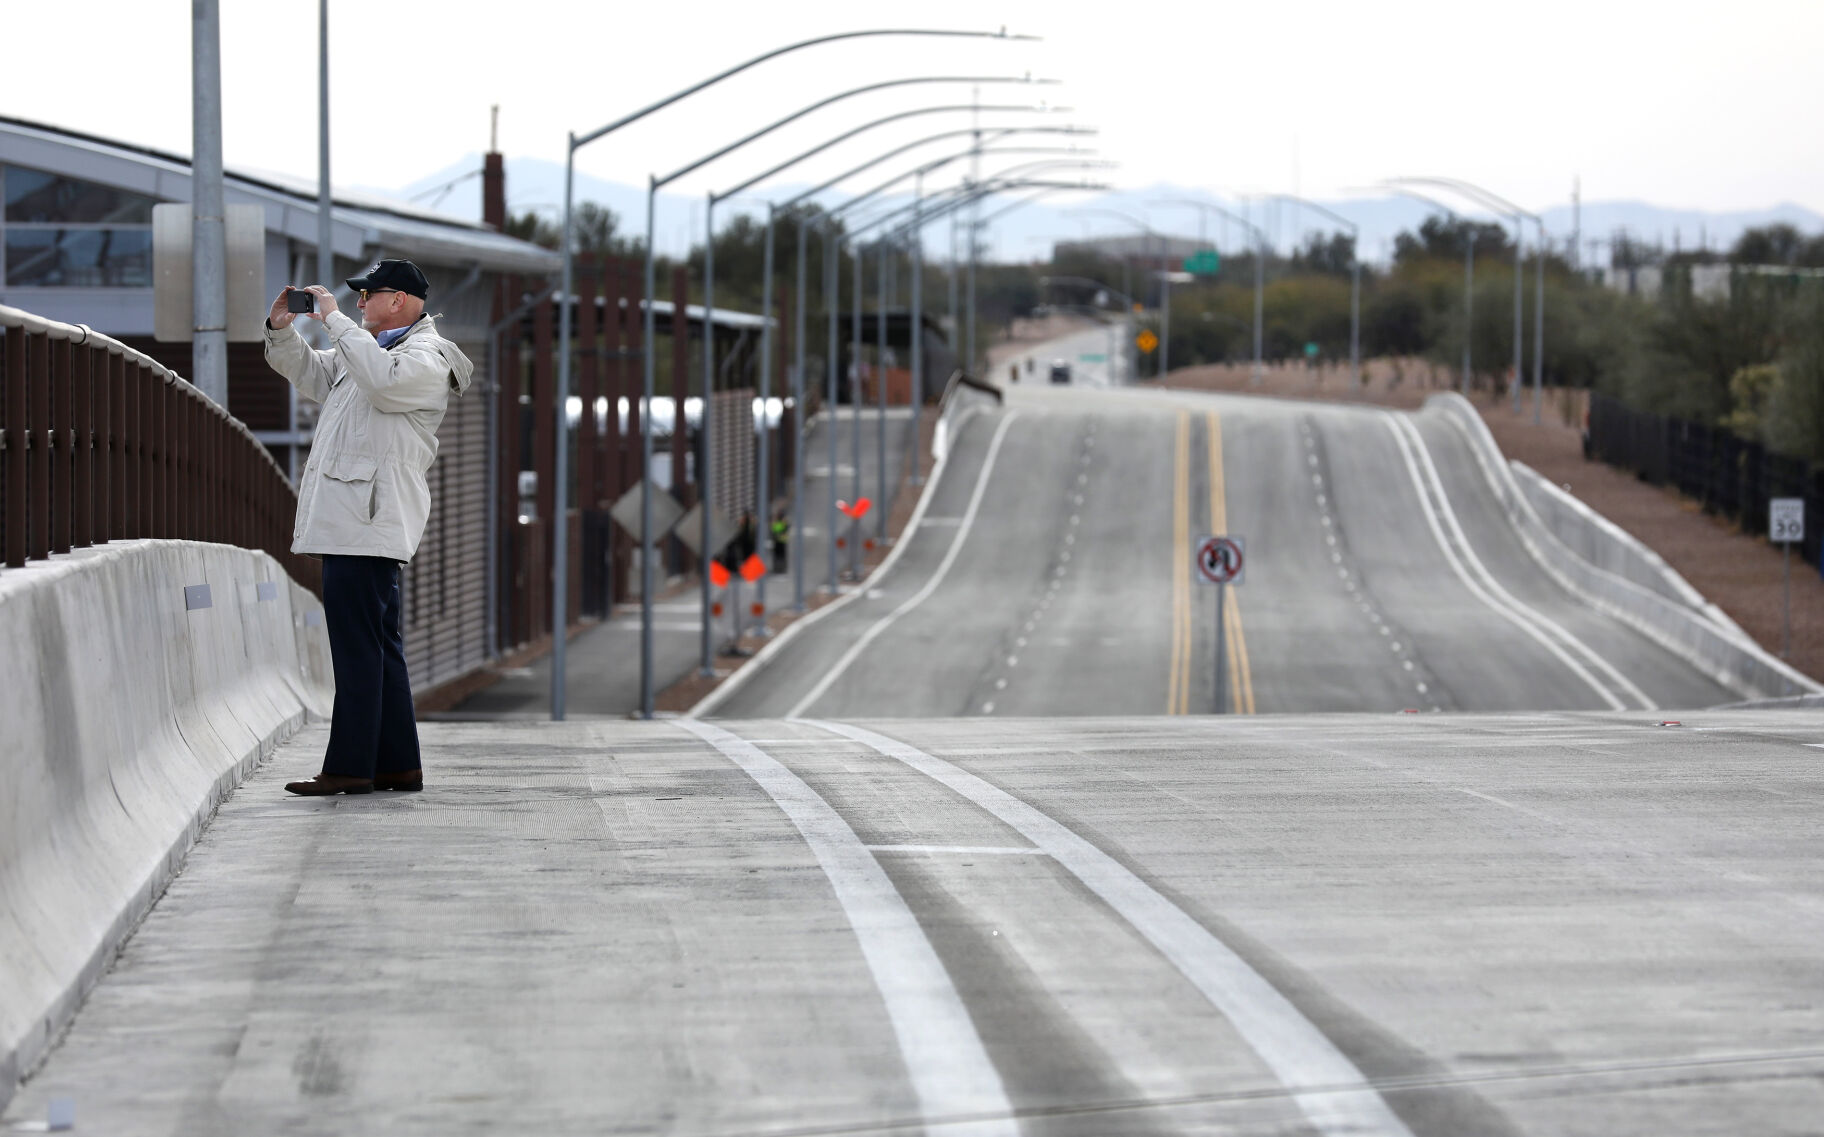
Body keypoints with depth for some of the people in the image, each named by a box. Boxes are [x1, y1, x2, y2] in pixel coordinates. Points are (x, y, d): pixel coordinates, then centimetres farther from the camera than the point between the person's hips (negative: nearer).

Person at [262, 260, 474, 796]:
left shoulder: (427, 358, -7)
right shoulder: (372, 348, 24)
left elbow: (384, 378, -29)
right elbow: (312, 374, 35)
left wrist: (335, 320, -21)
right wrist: (282, 330, 17)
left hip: (369, 520, -10)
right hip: (351, 518, 10)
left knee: (357, 641, -10)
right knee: (378, 642, 10)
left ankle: (351, 766, -11)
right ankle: (398, 765, 13)